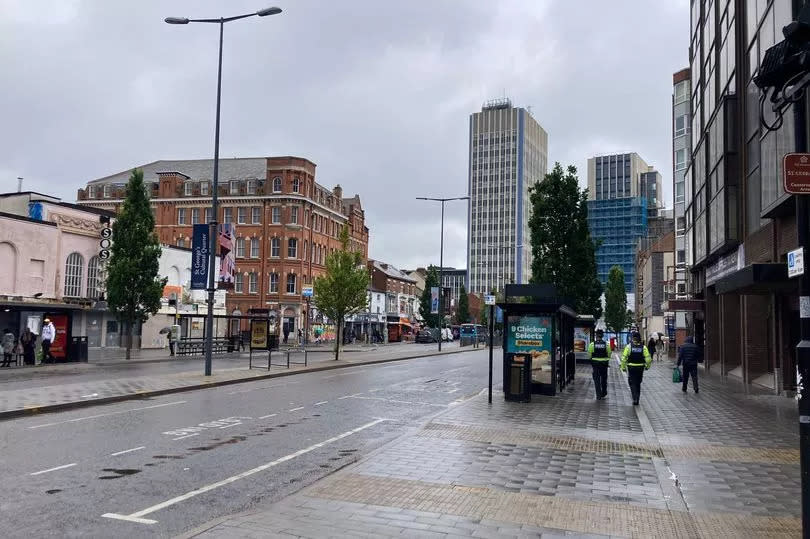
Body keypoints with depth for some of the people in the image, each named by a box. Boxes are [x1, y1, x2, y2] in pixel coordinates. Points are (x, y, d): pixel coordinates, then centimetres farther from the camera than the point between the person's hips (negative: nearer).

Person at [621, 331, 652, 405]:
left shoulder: (629, 346, -8)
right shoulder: (643, 347, -4)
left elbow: (624, 358, -11)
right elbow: (648, 358, -8)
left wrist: (623, 367, -1)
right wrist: (647, 366, 9)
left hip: (631, 368, -2)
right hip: (640, 368, 2)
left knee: (632, 384, 4)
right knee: (638, 384, 16)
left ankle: (635, 399, -14)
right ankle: (637, 400, 22)